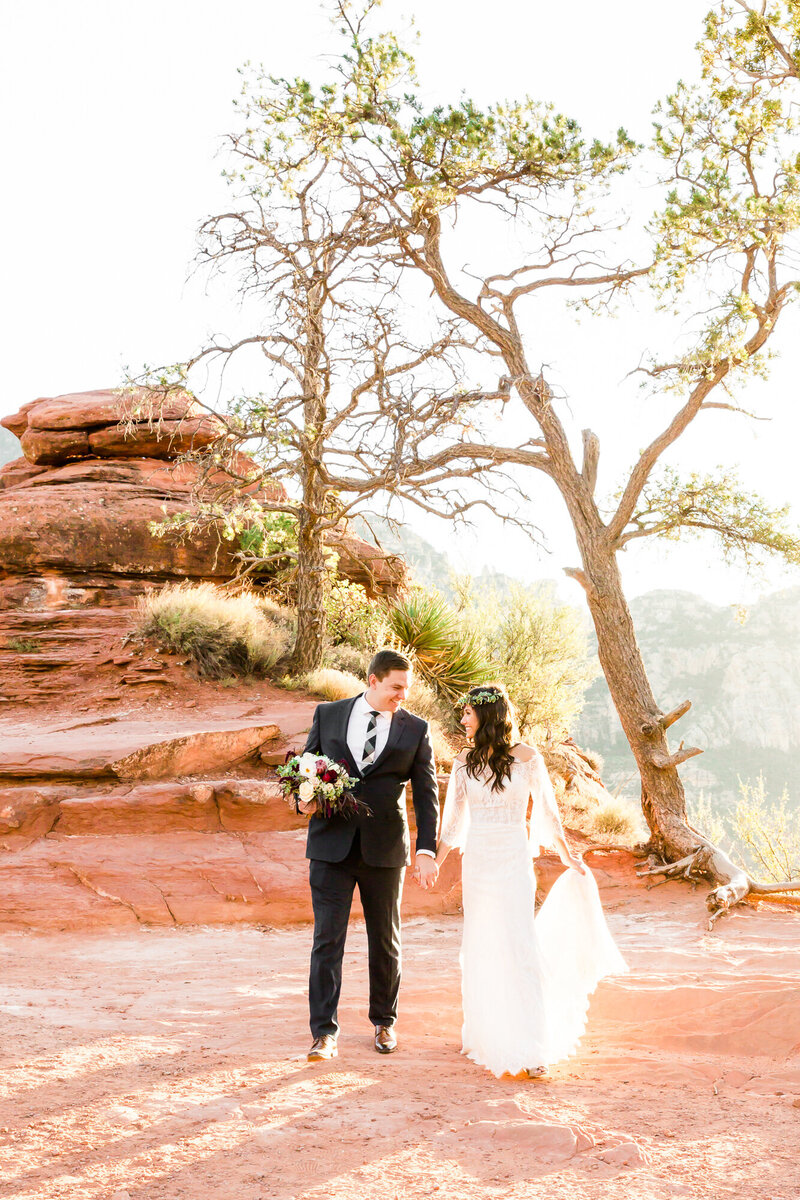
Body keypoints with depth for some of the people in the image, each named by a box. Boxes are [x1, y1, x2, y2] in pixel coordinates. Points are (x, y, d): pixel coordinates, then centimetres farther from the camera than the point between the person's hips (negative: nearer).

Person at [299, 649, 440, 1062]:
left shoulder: (415, 730, 1)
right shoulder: (328, 715, 3)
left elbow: (426, 793, -1)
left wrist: (426, 850, -11)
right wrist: (305, 799, -10)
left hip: (385, 849, 1)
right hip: (331, 845, 0)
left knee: (385, 940, 11)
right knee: (327, 939, -3)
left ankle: (384, 1021, 29)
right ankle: (324, 1032, 2)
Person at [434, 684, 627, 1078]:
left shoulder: (526, 757, -4)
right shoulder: (464, 761, 5)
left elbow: (546, 810, 4)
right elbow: (454, 819, 10)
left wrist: (567, 856, 8)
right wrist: (435, 862, 4)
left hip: (514, 860, -3)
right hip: (477, 861, 3)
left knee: (519, 946, -8)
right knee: (482, 948, 7)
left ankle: (532, 1046, -5)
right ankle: (487, 1034, 18)